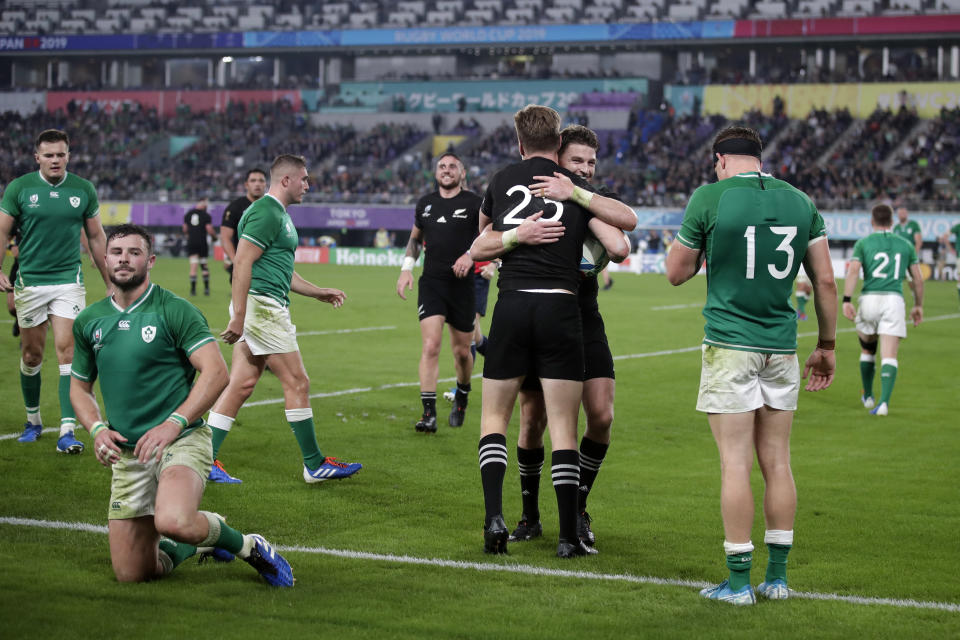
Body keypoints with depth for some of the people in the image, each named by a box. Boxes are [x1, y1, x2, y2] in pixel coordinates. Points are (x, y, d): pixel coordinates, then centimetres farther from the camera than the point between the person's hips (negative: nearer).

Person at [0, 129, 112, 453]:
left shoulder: (84, 190, 2)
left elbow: (96, 237, 11)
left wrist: (110, 282, 13)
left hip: (68, 281, 0)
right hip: (29, 281, 0)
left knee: (67, 349, -12)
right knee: (31, 354, 8)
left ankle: (68, 430, -15)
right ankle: (33, 420, 29)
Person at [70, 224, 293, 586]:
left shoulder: (174, 310, -6)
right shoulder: (88, 321, 10)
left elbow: (216, 372, -13)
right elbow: (80, 386, 21)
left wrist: (173, 424, -21)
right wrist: (97, 429, 1)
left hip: (181, 440, -5)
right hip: (127, 453, 6)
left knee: (173, 522, -36)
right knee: (131, 575, 2)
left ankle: (247, 546, -6)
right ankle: (200, 540, 32)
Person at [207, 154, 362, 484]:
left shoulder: (278, 214, 21)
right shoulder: (266, 212, -13)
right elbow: (242, 263, -21)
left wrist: (319, 293, 31)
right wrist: (238, 317, -25)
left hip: (269, 306, 10)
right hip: (261, 305, -10)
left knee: (242, 383, 6)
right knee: (297, 383, -4)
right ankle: (315, 464, 4)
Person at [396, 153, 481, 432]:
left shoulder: (474, 203, -2)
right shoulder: (426, 203, 10)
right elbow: (415, 238, 25)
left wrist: (471, 255, -21)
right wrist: (406, 267, 11)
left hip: (462, 285, -2)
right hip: (431, 283, 2)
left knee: (462, 351, 8)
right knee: (430, 346, -14)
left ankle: (462, 395, 39)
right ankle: (429, 413, -14)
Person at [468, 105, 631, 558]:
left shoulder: (501, 181, 9)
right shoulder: (578, 189, 5)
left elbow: (478, 248, 17)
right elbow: (618, 246, -1)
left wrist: (514, 236, 8)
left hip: (512, 307, 1)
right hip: (560, 308, -1)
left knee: (494, 417, 13)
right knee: (563, 427, 3)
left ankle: (494, 516, -4)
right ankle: (568, 537, 2)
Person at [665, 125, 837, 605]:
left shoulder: (709, 198, -6)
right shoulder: (800, 202, 6)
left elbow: (676, 273, 2)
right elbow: (825, 281, 7)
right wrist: (826, 346, 16)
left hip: (729, 347, -4)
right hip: (781, 349, 4)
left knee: (735, 463, -2)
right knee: (777, 463, 10)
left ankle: (739, 581, 1)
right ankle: (777, 576, 14)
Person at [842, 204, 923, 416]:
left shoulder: (863, 243, 8)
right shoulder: (906, 244, 15)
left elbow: (853, 271, -7)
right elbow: (918, 279, 14)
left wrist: (846, 301, -11)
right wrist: (918, 306, 25)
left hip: (869, 298, 0)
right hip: (894, 299, 0)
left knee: (867, 349, 21)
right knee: (889, 356, -6)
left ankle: (868, 396, 32)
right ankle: (884, 402, -22)